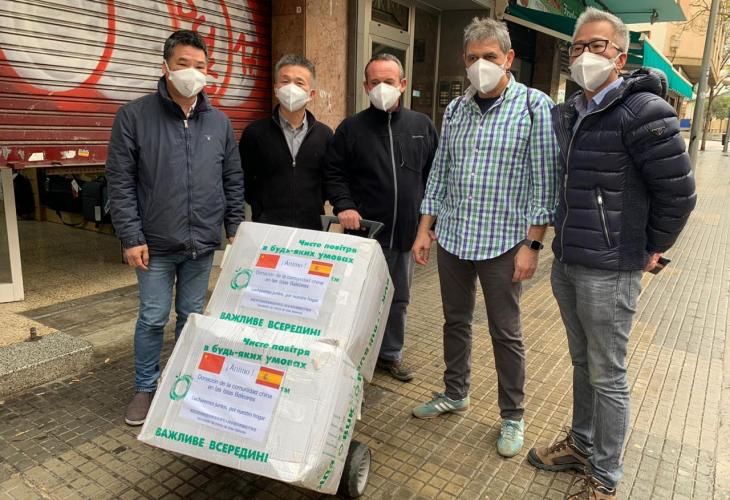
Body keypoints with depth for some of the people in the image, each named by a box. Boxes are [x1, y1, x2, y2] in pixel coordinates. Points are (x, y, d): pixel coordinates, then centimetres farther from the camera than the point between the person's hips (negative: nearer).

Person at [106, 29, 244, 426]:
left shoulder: (219, 122, 6)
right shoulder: (134, 115, -5)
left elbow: (233, 181, 10)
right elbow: (120, 182, -6)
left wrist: (235, 229, 6)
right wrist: (131, 238, -11)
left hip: (202, 243, 3)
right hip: (156, 243, -3)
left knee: (192, 316, 14)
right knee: (152, 318, 7)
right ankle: (145, 388, 26)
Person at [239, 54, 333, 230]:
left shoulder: (325, 134, 5)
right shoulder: (254, 132, -1)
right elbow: (244, 181, 4)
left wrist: (315, 207, 4)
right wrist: (261, 212, 1)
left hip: (312, 228, 2)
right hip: (267, 228, -1)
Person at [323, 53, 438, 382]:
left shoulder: (422, 126, 8)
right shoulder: (351, 128, 1)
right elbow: (333, 172, 2)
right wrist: (343, 205, -13)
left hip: (407, 233, 3)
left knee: (398, 298, 15)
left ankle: (391, 353, 33)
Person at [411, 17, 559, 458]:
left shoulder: (536, 107, -7)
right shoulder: (455, 110, 7)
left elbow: (544, 182, -9)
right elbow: (440, 173, 11)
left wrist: (532, 245, -14)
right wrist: (424, 230, 7)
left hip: (503, 242, -4)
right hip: (452, 237, 5)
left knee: (506, 333, 7)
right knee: (456, 321, 17)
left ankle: (513, 416, 27)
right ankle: (456, 393, 38)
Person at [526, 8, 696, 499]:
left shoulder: (642, 110, -14)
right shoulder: (567, 113, 9)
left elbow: (678, 191, -13)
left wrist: (652, 248, -3)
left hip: (609, 272, -7)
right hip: (566, 265, 7)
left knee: (608, 376, 6)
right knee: (582, 363, 21)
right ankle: (581, 445, 41)